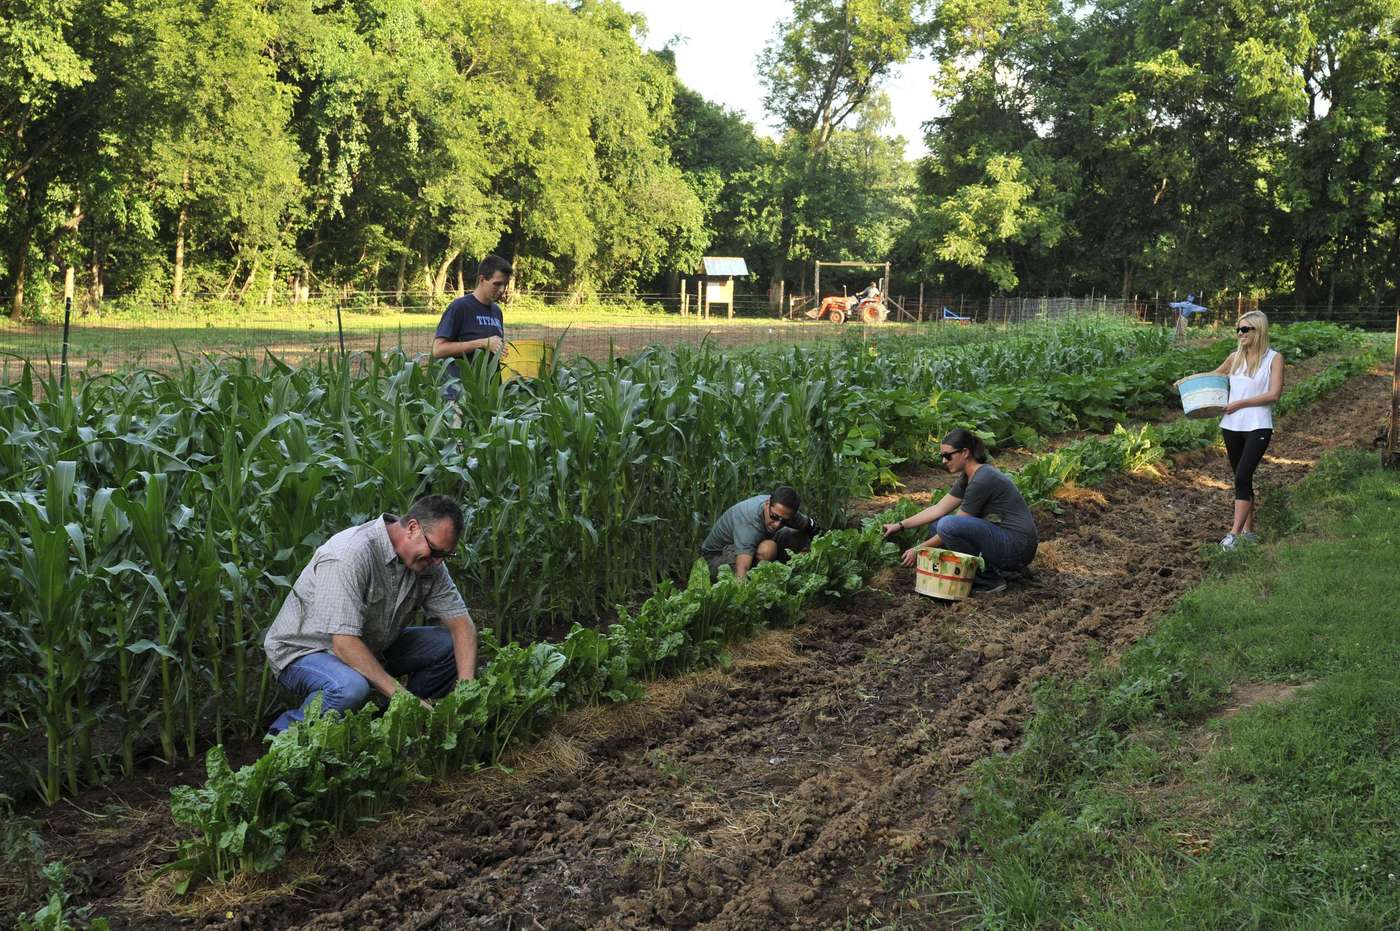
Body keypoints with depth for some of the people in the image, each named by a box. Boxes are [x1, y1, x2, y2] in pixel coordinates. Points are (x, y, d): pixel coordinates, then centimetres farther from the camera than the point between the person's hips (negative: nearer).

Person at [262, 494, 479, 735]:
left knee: (450, 646, -6)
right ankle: (286, 731, -12)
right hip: (303, 650, -7)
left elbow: (461, 621, -4)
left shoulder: (428, 561, -8)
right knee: (351, 688, -39)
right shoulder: (350, 555, -32)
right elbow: (344, 644, -36)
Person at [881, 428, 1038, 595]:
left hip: (1019, 546, -9)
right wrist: (900, 525, 9)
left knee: (947, 525, -25)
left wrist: (920, 549, -7)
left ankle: (990, 580, -10)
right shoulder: (967, 477, 8)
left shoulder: (982, 480, -20)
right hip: (1001, 539, 9)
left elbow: (957, 526, -15)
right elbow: (938, 509, 13)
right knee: (937, 527, 7)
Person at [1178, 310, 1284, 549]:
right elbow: (1215, 375, 28)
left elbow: (1274, 394, -11)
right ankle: (1248, 531, 20)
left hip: (1258, 427, -5)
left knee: (1242, 477, -14)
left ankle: (1234, 534, -16)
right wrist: (1188, 380, 13)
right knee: (1242, 478, 11)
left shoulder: (1274, 359, -3)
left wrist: (1239, 404, -13)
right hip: (1232, 426, 5)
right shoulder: (1235, 358, 10)